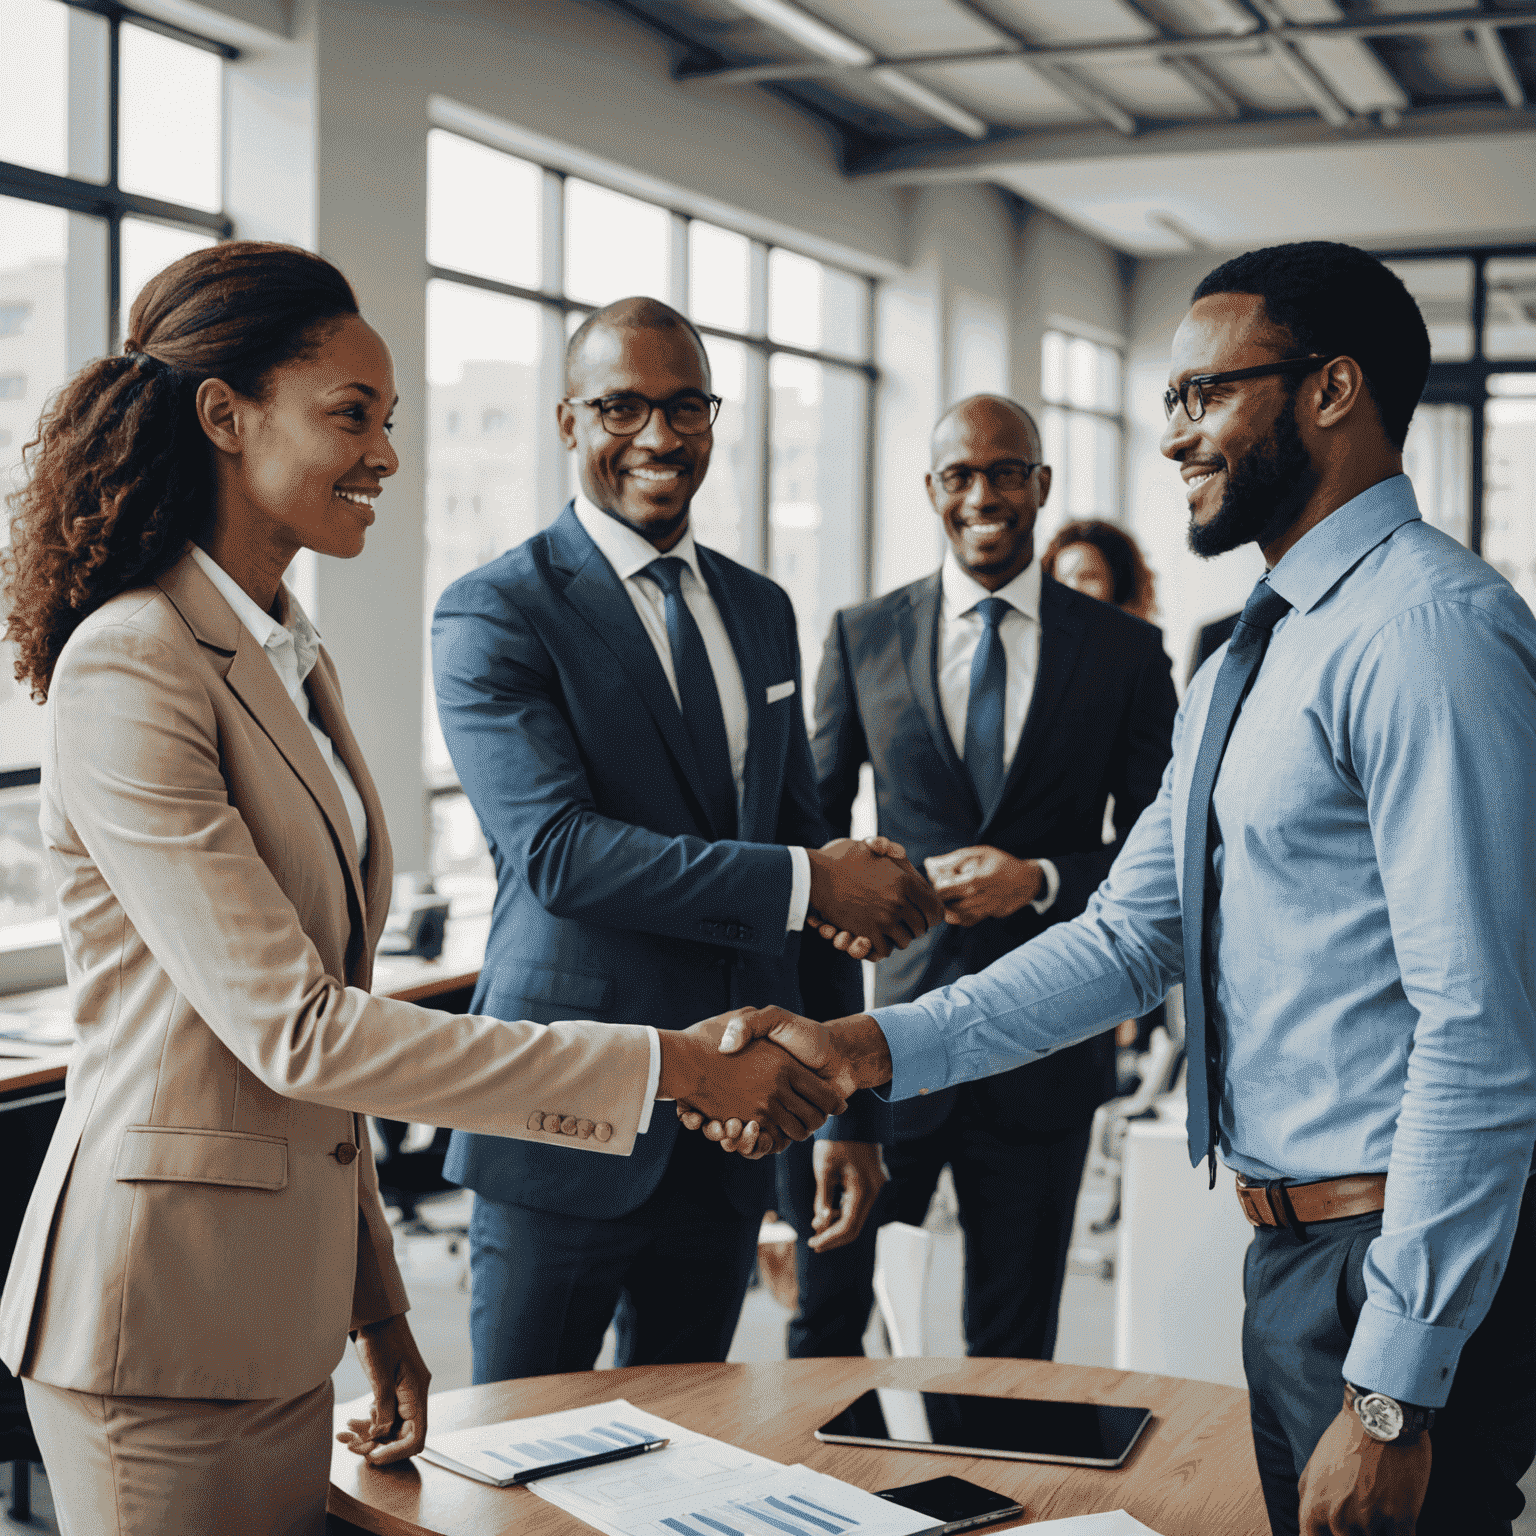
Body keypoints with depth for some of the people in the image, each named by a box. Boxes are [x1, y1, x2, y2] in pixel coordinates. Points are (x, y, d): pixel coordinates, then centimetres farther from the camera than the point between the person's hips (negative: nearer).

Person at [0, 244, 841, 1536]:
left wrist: (376, 1300, 16)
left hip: (287, 1311, 8)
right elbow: (291, 1027, -23)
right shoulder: (131, 671, -18)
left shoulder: (294, 663, 11)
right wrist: (670, 1066, -24)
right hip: (162, 1322, -8)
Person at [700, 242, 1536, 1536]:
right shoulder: (1248, 664, 14)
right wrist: (876, 1048, -2)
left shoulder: (1427, 630, -18)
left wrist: (1395, 1391, -22)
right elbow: (1132, 937, 11)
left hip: (1413, 1263, -9)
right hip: (1294, 1241, 9)